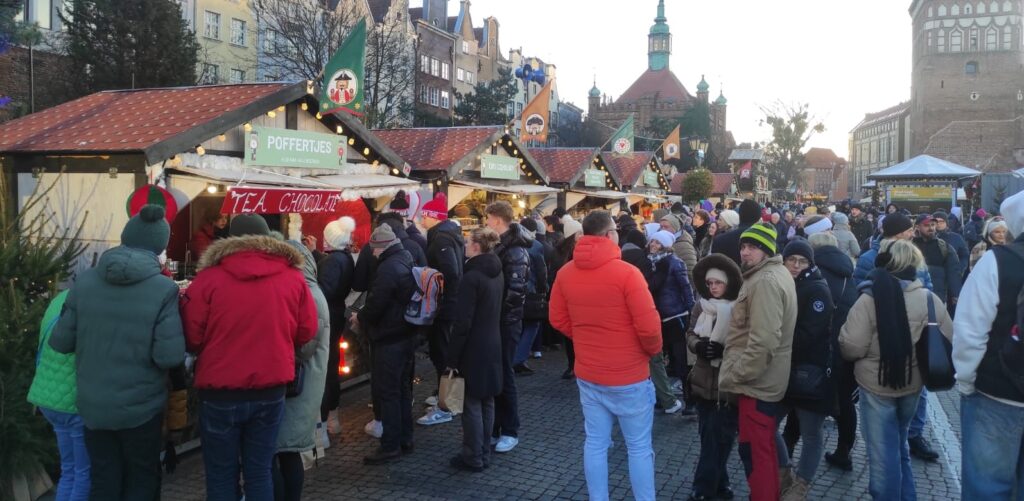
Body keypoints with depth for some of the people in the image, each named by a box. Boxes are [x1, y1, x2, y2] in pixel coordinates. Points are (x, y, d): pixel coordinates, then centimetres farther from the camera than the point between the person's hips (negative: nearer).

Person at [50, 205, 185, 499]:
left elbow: (60, 342, 0)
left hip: (92, 405, 3)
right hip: (141, 407, -3)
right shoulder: (163, 289, -16)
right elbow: (169, 356, -20)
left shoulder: (84, 282, -5)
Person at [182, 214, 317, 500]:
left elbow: (190, 337, -4)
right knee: (260, 473, 14)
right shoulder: (293, 277, -2)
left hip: (219, 393, -2)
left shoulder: (210, 277, -8)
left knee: (221, 476, 11)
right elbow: (307, 332, 6)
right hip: (270, 392, 2)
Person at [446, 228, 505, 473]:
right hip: (492, 345, 8)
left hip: (474, 349, -8)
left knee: (472, 403, 1)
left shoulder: (472, 277, -19)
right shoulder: (497, 273, 7)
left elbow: (463, 322, -20)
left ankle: (473, 458, 9)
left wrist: (452, 358, -15)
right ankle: (484, 454, 23)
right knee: (486, 401, 14)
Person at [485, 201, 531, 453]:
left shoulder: (515, 250, -16)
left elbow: (516, 290, -23)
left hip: (506, 321, -8)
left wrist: (501, 314, -17)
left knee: (504, 375, 0)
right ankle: (494, 428, 22)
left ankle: (510, 432, 12)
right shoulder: (499, 246, 12)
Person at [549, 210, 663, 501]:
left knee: (595, 443, 13)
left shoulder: (566, 273, -1)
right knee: (639, 447, 8)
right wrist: (653, 349, 2)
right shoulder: (626, 272, -19)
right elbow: (649, 326, -18)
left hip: (587, 374, 5)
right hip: (628, 376, -5)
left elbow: (558, 319, 9)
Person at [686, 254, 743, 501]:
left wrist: (724, 350, -28)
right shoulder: (701, 306, 5)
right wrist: (698, 346, -14)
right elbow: (690, 334, 8)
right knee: (709, 436, 13)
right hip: (704, 380, 5)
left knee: (720, 437, 2)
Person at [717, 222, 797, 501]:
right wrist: (741, 372, 20)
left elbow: (763, 339, -28)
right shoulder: (777, 273, 13)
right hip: (769, 377, 11)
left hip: (757, 380, -11)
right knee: (764, 445, 22)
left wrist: (737, 373, -19)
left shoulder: (765, 281, -21)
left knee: (754, 449, -1)